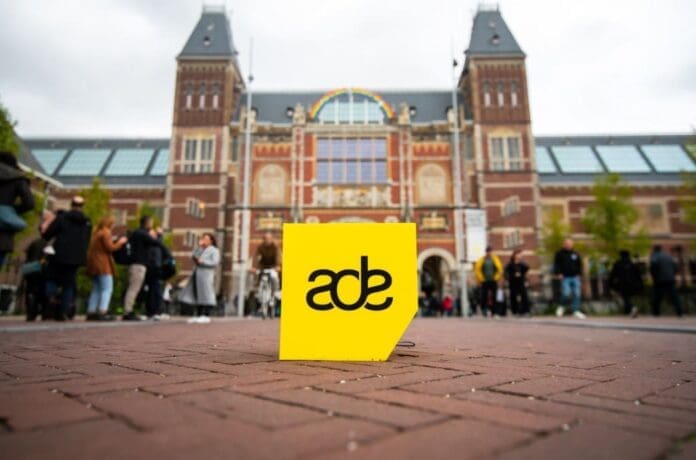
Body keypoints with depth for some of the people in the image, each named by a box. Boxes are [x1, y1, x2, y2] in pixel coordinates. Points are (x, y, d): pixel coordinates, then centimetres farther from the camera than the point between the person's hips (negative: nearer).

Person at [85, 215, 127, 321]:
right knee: (107, 288, -10)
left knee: (96, 289, 12)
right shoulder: (106, 233, -8)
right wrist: (120, 242, 0)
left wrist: (116, 241, 18)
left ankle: (91, 312, 10)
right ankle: (102, 313, -18)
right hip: (102, 265, -9)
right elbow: (110, 248, -14)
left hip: (94, 265, 9)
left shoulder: (96, 233, 19)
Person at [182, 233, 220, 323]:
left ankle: (206, 316, -2)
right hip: (197, 274, 7)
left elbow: (215, 262, -12)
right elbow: (193, 257, 4)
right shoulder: (199, 249, 19)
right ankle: (198, 315, 12)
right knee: (197, 295, 6)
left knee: (206, 295, -6)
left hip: (206, 275, -7)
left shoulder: (214, 250, 0)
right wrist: (199, 247, 0)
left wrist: (202, 262, -13)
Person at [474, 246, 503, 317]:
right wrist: (481, 279, -2)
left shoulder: (495, 260, 6)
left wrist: (496, 278, -3)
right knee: (484, 296, -3)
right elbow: (477, 269, 2)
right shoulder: (481, 260, 3)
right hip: (485, 282, -1)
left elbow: (500, 269, 5)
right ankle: (484, 310, 6)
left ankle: (494, 311, 8)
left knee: (493, 297, 2)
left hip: (493, 282, 1)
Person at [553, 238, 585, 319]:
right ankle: (561, 307, 10)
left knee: (577, 294, 0)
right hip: (565, 277, -4)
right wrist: (558, 273, -9)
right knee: (566, 293, -16)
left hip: (575, 277, 4)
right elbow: (556, 264, 2)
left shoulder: (575, 254, 13)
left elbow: (580, 264, 19)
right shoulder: (560, 254, 3)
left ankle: (576, 311, 10)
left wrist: (579, 274, 8)